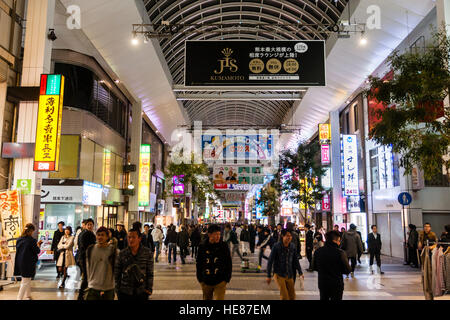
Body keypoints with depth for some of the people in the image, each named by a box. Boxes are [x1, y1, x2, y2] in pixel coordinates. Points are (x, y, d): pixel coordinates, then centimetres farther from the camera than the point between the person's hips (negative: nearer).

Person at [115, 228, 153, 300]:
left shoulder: (147, 253, -4)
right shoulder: (122, 253, -2)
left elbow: (150, 273, 0)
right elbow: (117, 273, 4)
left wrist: (149, 289, -3)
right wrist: (117, 289, 3)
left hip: (142, 292, -1)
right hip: (124, 292, 1)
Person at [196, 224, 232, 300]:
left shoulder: (223, 246, -4)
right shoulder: (202, 247, -2)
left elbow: (229, 263, 3)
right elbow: (199, 264, 8)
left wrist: (227, 279, -1)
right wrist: (200, 279, 6)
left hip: (220, 282, -2)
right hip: (206, 282, 2)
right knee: (207, 298, 16)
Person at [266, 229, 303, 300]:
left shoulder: (292, 246, -1)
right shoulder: (276, 246, -14)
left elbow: (296, 260, 10)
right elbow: (270, 261, -9)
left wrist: (300, 272, 7)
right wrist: (269, 276, -9)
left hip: (290, 275, 5)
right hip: (279, 275, -5)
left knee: (292, 296, 11)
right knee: (284, 296, -10)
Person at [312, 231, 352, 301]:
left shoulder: (317, 251, -8)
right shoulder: (340, 253, -21)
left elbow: (314, 267, 4)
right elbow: (347, 270, -15)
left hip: (322, 284, 4)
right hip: (336, 284, -4)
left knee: (323, 298, 21)